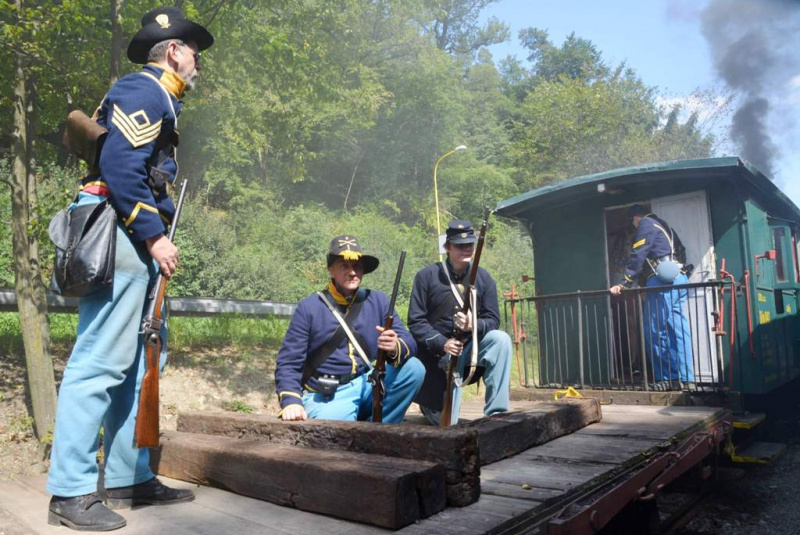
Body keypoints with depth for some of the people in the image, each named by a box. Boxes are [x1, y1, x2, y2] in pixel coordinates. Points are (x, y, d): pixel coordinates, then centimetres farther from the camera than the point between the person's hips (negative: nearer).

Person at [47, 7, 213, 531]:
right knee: (101, 360, -9)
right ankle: (72, 492, 0)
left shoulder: (161, 99, 26)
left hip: (138, 240, 11)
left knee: (139, 362, 10)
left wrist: (157, 235, 12)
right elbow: (119, 164, -19)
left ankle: (129, 477, 19)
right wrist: (154, 236, -19)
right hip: (119, 234, -10)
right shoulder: (143, 90, -5)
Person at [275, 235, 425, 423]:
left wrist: (395, 348, -29)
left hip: (368, 385, 4)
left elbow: (409, 343, -4)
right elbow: (288, 362, -3)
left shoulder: (378, 301, 4)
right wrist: (291, 401, -20)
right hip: (326, 395, -4)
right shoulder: (309, 307, -2)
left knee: (414, 368, -18)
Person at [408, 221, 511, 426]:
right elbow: (415, 321, -11)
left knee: (501, 339, -30)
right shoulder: (427, 276, -8)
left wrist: (475, 325, -28)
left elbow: (493, 320, -4)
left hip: (471, 346, 2)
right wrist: (442, 343, -26)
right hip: (437, 353, -2)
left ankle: (496, 414, -21)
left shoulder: (484, 278, -2)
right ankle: (430, 399, 36)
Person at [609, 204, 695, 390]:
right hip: (679, 278, 9)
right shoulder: (662, 225, 28)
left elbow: (637, 256, -8)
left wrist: (624, 283, -8)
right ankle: (684, 378, 5)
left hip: (663, 279, -9)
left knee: (656, 331, -7)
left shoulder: (646, 224, 2)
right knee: (678, 329, 5)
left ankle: (668, 378, -5)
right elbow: (681, 251, 26)